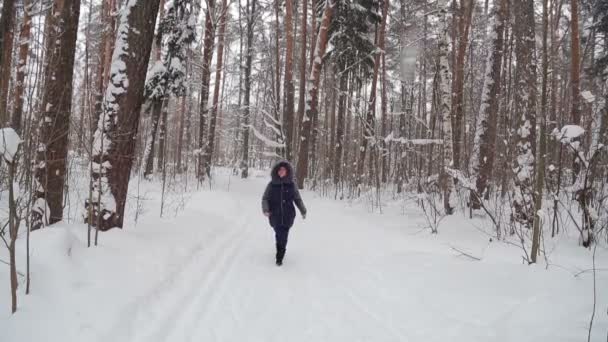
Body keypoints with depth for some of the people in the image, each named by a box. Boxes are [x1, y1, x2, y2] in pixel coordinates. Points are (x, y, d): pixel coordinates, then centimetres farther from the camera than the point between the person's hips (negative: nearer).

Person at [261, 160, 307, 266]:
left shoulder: (291, 184, -1)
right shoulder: (272, 184, -2)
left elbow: (297, 199, 10)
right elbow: (265, 198, 2)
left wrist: (303, 211, 14)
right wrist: (265, 209, -15)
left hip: (288, 216, 0)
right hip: (275, 216, 0)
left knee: (283, 237, -5)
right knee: (279, 235, 5)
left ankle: (279, 257, 4)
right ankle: (280, 252, 29)